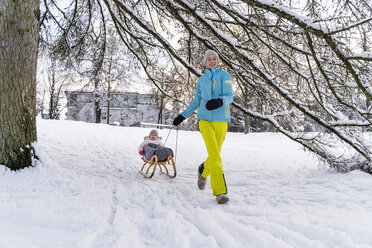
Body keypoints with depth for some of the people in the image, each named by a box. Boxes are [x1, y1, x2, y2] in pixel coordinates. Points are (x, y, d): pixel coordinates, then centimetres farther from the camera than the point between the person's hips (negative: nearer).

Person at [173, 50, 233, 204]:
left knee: (215, 155, 2)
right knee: (214, 154, -15)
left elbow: (229, 96, -6)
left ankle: (203, 171, 37)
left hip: (221, 120, -1)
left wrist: (220, 101, -28)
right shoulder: (201, 80, 16)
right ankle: (220, 191, -13)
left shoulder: (224, 76, 6)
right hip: (205, 119, 1)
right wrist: (182, 116, 15)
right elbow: (196, 102, 21)